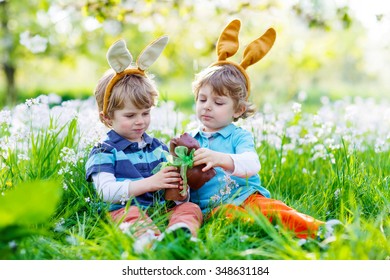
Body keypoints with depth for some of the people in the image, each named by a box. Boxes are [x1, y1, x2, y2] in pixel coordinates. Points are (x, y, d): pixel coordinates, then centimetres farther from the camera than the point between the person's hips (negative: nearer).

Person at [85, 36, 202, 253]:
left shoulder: (157, 147, 23)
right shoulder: (104, 152, 5)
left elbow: (169, 181, 22)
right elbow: (106, 191, -10)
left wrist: (176, 183, -6)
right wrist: (150, 183, -16)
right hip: (126, 209, -5)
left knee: (190, 208, -20)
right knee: (131, 214, -35)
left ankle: (180, 233, -54)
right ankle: (148, 239, -67)